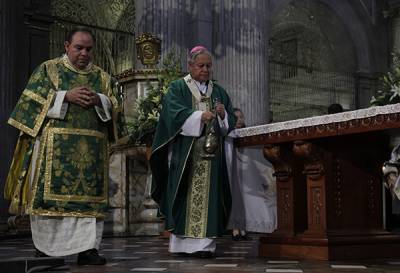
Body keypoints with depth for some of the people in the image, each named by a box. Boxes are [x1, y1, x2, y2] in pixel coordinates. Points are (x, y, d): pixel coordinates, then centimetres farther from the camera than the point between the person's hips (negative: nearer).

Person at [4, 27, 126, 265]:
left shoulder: (103, 77, 17)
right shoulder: (48, 69, 10)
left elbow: (116, 108, 11)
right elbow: (31, 99, -1)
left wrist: (99, 100, -10)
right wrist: (66, 96, -12)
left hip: (91, 149, 3)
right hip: (54, 146, -2)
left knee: (89, 194, -4)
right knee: (50, 192, -5)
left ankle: (87, 247, -4)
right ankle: (45, 246, 5)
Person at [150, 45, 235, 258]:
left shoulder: (219, 92, 20)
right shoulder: (177, 88, 8)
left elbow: (230, 123, 15)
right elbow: (175, 113, -10)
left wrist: (223, 115, -7)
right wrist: (200, 116, -22)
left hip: (211, 153, 3)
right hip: (185, 153, -3)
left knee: (207, 195, -4)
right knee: (184, 194, -7)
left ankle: (203, 243, -5)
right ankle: (180, 242, -3)